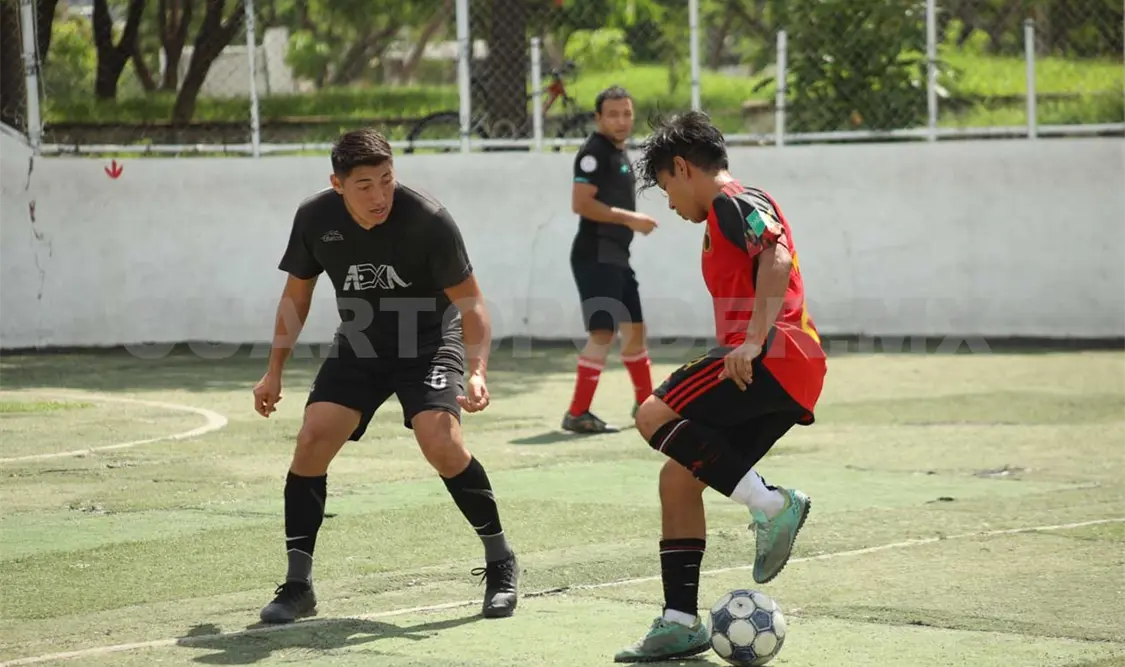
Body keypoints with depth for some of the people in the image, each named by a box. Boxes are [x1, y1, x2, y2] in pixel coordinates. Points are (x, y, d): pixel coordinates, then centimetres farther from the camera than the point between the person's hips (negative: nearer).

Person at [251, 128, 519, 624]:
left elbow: (470, 301, -18)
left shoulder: (428, 220, -25)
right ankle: (297, 585, -1)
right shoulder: (314, 219, -13)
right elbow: (297, 293, 5)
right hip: (358, 346, 4)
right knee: (312, 440, -14)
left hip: (428, 341, -4)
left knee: (441, 443, -25)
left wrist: (477, 371, -32)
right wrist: (274, 372, 6)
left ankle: (501, 564, -4)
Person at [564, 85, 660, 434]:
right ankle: (577, 414, -13)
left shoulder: (620, 152, 17)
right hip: (595, 256, -10)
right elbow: (581, 203, -22)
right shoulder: (594, 152, -13)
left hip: (617, 255, 10)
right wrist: (629, 218, -21)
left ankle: (646, 404, 30)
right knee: (603, 333, -14)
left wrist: (635, 221, 14)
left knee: (634, 329, 17)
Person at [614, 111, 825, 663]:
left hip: (775, 358, -10)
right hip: (792, 377, 10)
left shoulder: (732, 202, -2)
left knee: (654, 417, -19)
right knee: (678, 479, 8)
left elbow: (777, 257, -20)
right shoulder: (734, 210, 29)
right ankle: (681, 622, 7)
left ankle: (769, 504, -22)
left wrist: (754, 340, -29)